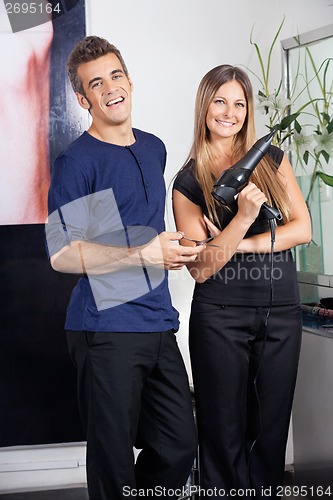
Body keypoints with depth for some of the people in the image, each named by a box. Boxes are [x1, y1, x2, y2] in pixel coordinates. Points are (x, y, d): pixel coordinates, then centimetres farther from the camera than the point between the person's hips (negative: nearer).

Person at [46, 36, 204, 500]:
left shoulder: (154, 148, 15)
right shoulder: (76, 161, -9)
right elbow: (62, 254, -16)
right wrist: (144, 255, -20)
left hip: (160, 324, 7)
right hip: (107, 328, -7)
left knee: (180, 445, 11)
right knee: (114, 459, 2)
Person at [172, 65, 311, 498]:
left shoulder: (272, 159, 8)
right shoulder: (188, 181, 0)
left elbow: (302, 228, 0)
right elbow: (199, 268, -7)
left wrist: (242, 244, -11)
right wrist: (245, 217, -20)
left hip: (281, 311, 3)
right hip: (220, 315, -2)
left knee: (271, 425, 10)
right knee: (225, 428, 6)